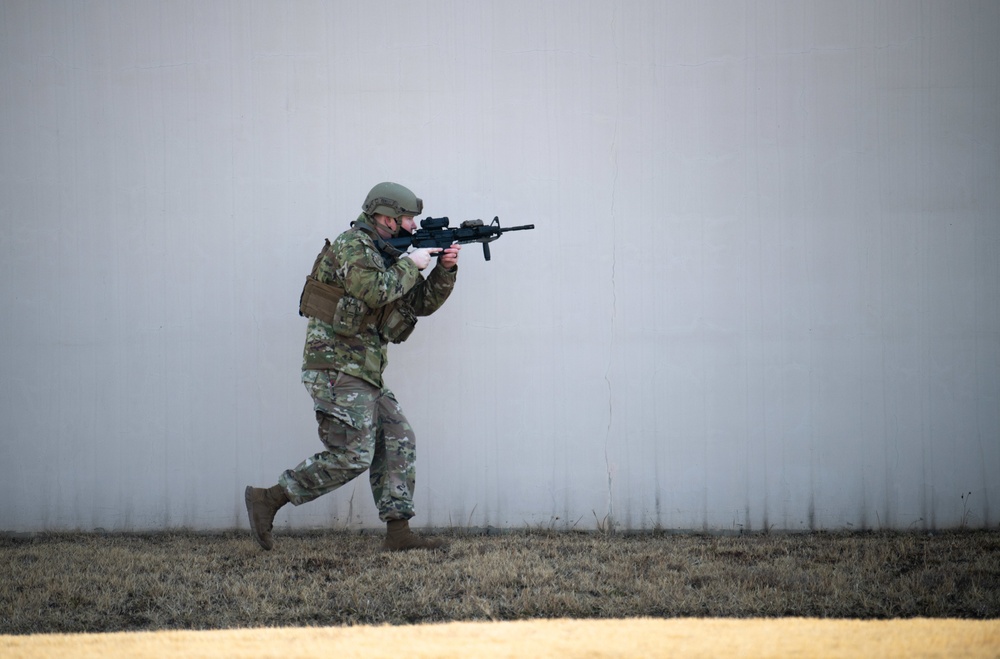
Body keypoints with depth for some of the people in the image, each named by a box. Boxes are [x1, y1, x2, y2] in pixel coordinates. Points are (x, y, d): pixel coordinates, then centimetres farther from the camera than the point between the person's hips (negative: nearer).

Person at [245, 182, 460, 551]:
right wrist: (411, 265, -13)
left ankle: (398, 532, 6)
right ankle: (268, 500, -7)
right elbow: (374, 291, -26)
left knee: (398, 442, 6)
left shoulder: (385, 257, 19)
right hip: (338, 368, -10)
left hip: (363, 374, 10)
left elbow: (424, 303, 21)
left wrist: (445, 269, 5)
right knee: (351, 457, -13)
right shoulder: (353, 245, -10)